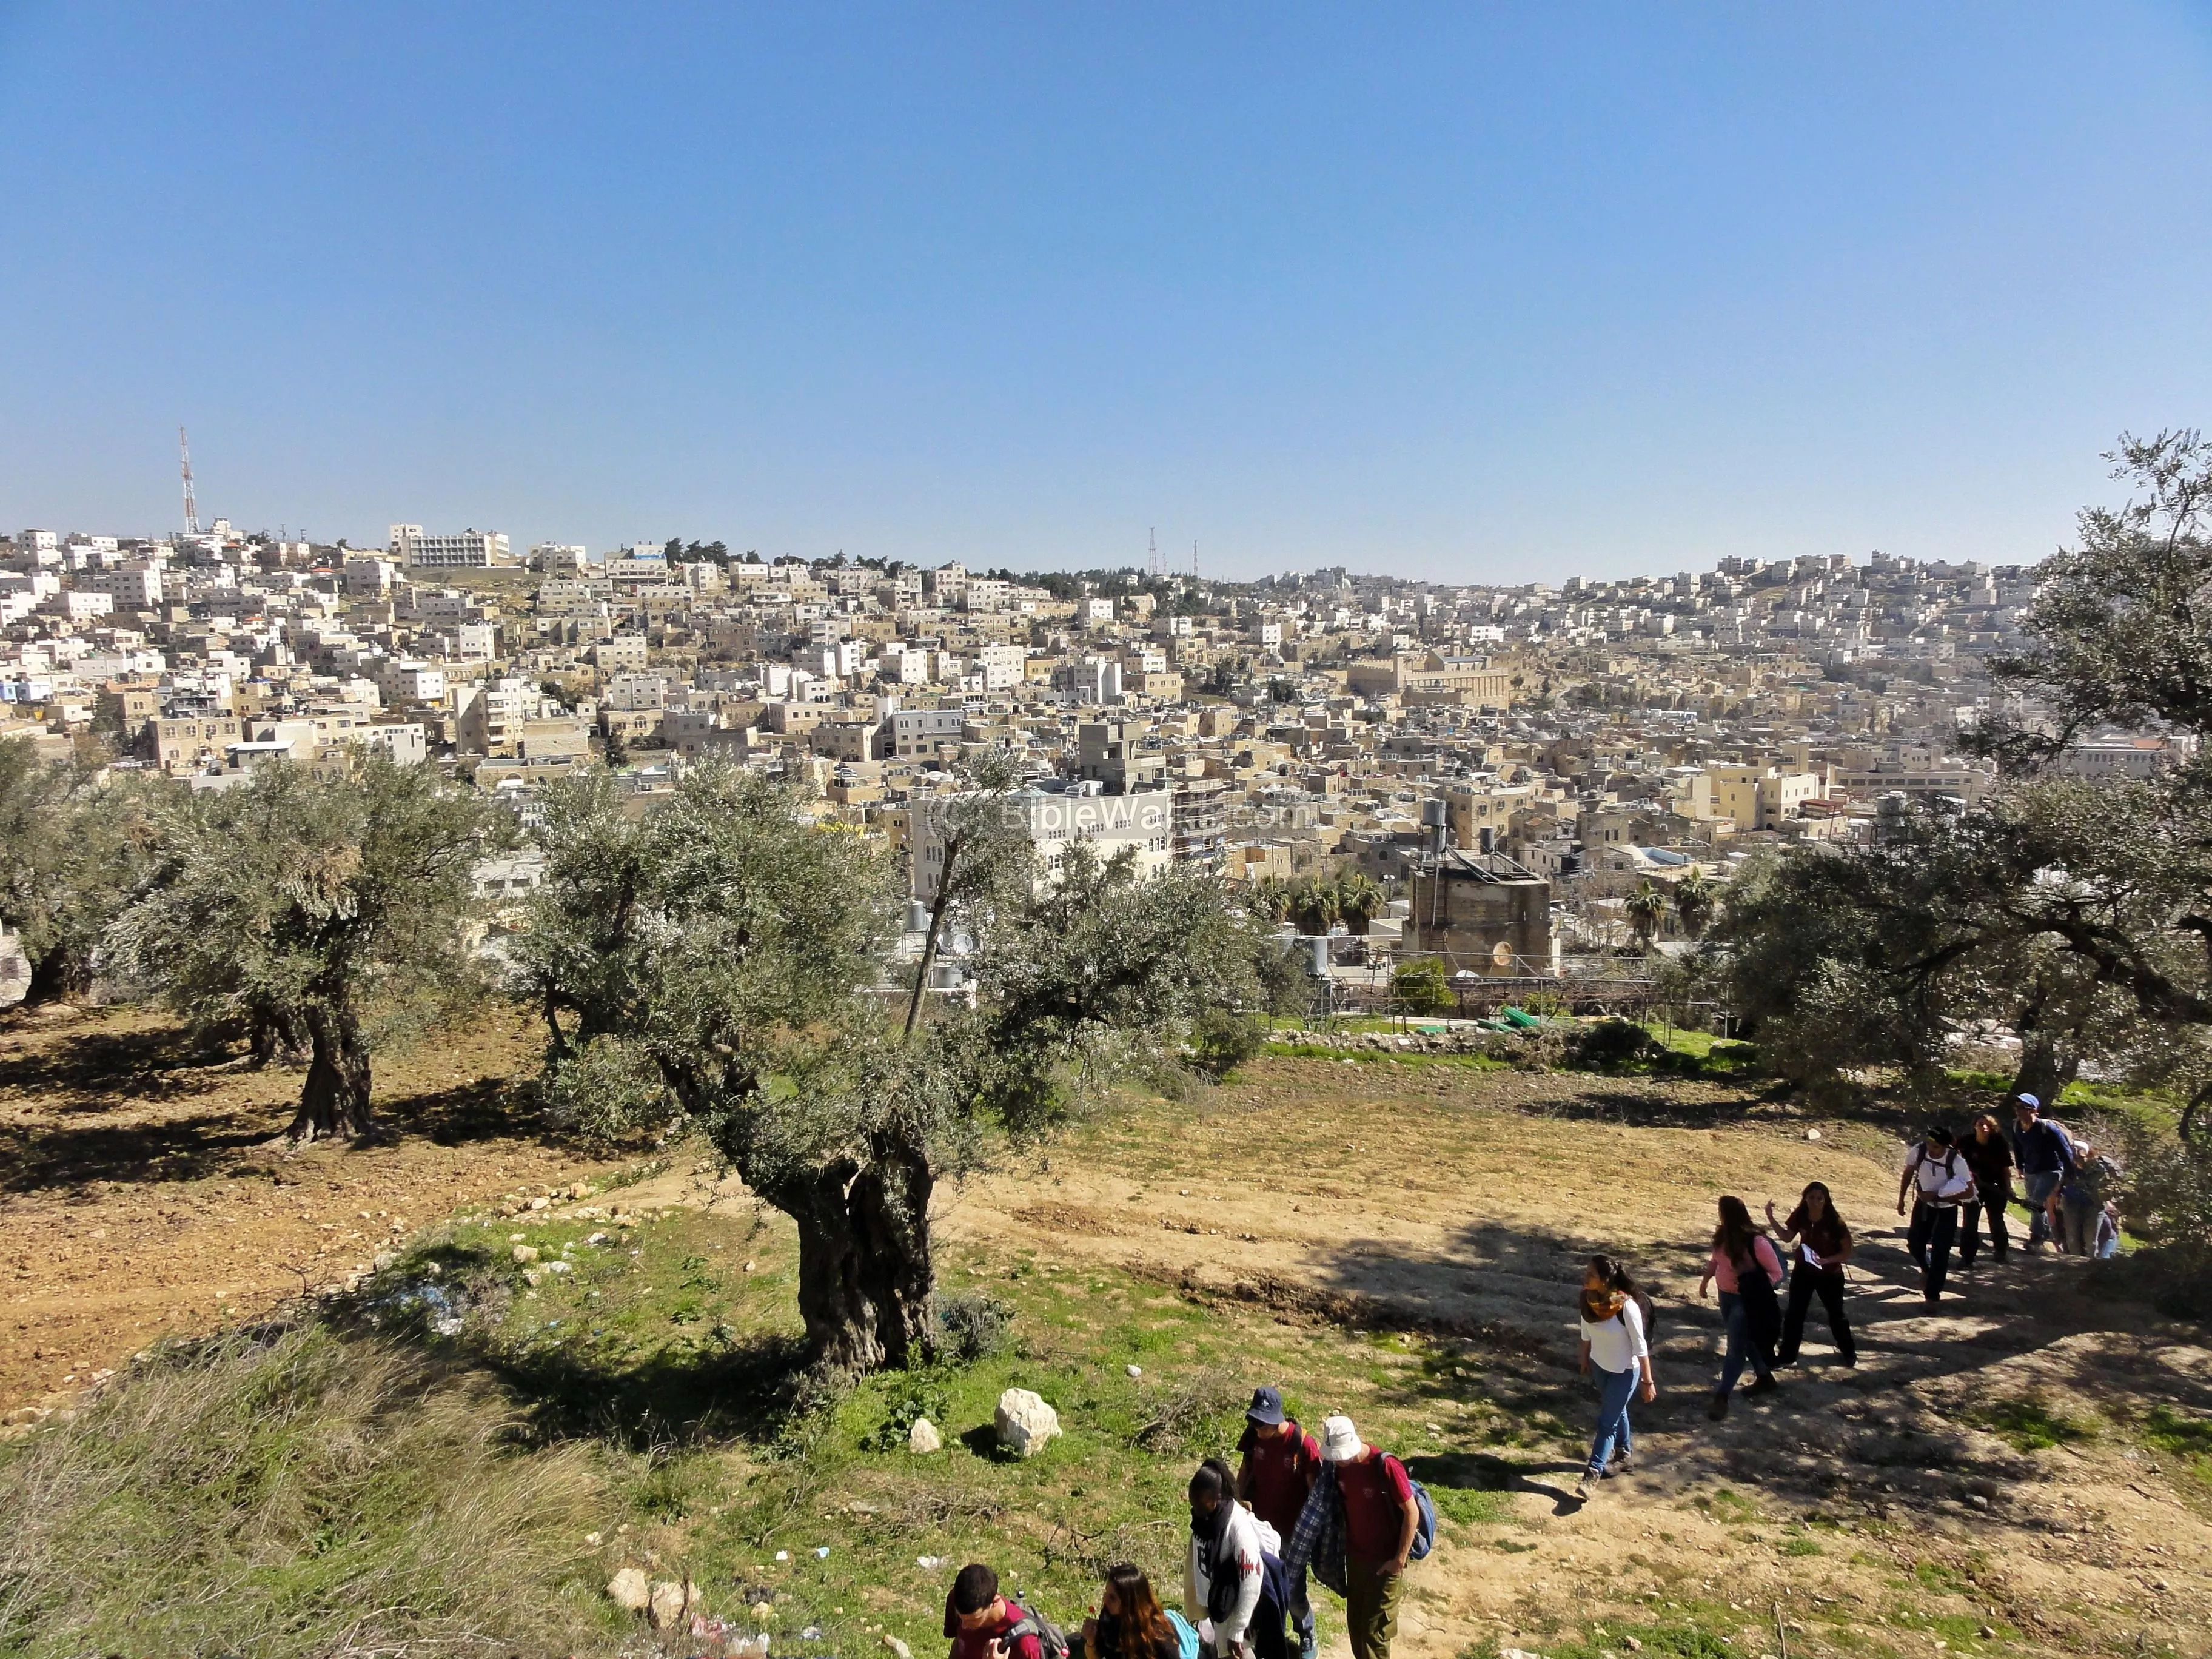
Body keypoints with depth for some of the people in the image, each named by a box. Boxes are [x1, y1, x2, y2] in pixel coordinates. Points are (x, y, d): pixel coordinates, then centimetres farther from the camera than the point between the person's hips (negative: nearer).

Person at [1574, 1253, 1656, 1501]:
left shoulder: (1626, 1306, -33)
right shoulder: (1588, 1297, -16)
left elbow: (1641, 1346, -22)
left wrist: (1648, 1381, -16)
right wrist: (1585, 1358, 16)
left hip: (1625, 1371, -6)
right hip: (1601, 1365, 6)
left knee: (1606, 1422, 1)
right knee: (1615, 1413, 25)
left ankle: (1593, 1474, 10)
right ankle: (1625, 1452, 48)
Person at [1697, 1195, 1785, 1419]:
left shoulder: (1756, 1242, -25)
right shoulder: (1723, 1235, -3)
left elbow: (1776, 1273, -17)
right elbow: (1715, 1260, 15)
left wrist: (1755, 1289, -28)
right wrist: (1705, 1281, 14)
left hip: (1746, 1302, -8)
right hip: (1726, 1296, 8)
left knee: (1735, 1348, -3)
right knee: (1745, 1342, 22)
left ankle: (1721, 1398, 0)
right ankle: (1766, 1379, 43)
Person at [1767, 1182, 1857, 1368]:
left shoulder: (1834, 1222, -23)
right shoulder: (1799, 1216, -13)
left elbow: (1847, 1252, -17)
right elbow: (1787, 1238, 1)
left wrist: (1826, 1260, -31)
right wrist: (1771, 1218, -11)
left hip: (1830, 1274, -3)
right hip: (1803, 1271, 3)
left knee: (1836, 1314, 16)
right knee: (1794, 1313, 5)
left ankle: (1849, 1352, 38)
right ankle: (1787, 1354, 15)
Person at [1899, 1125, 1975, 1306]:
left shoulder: (1957, 1162, -29)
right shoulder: (1918, 1151, -21)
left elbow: (1969, 1192, -20)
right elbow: (1908, 1174, -2)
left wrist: (1938, 1196, -28)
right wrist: (1901, 1200, 3)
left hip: (1947, 1210, -3)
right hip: (1924, 1204, 3)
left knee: (1940, 1253, -1)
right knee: (1914, 1243, 8)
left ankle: (1932, 1295, 13)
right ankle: (1926, 1269, 42)